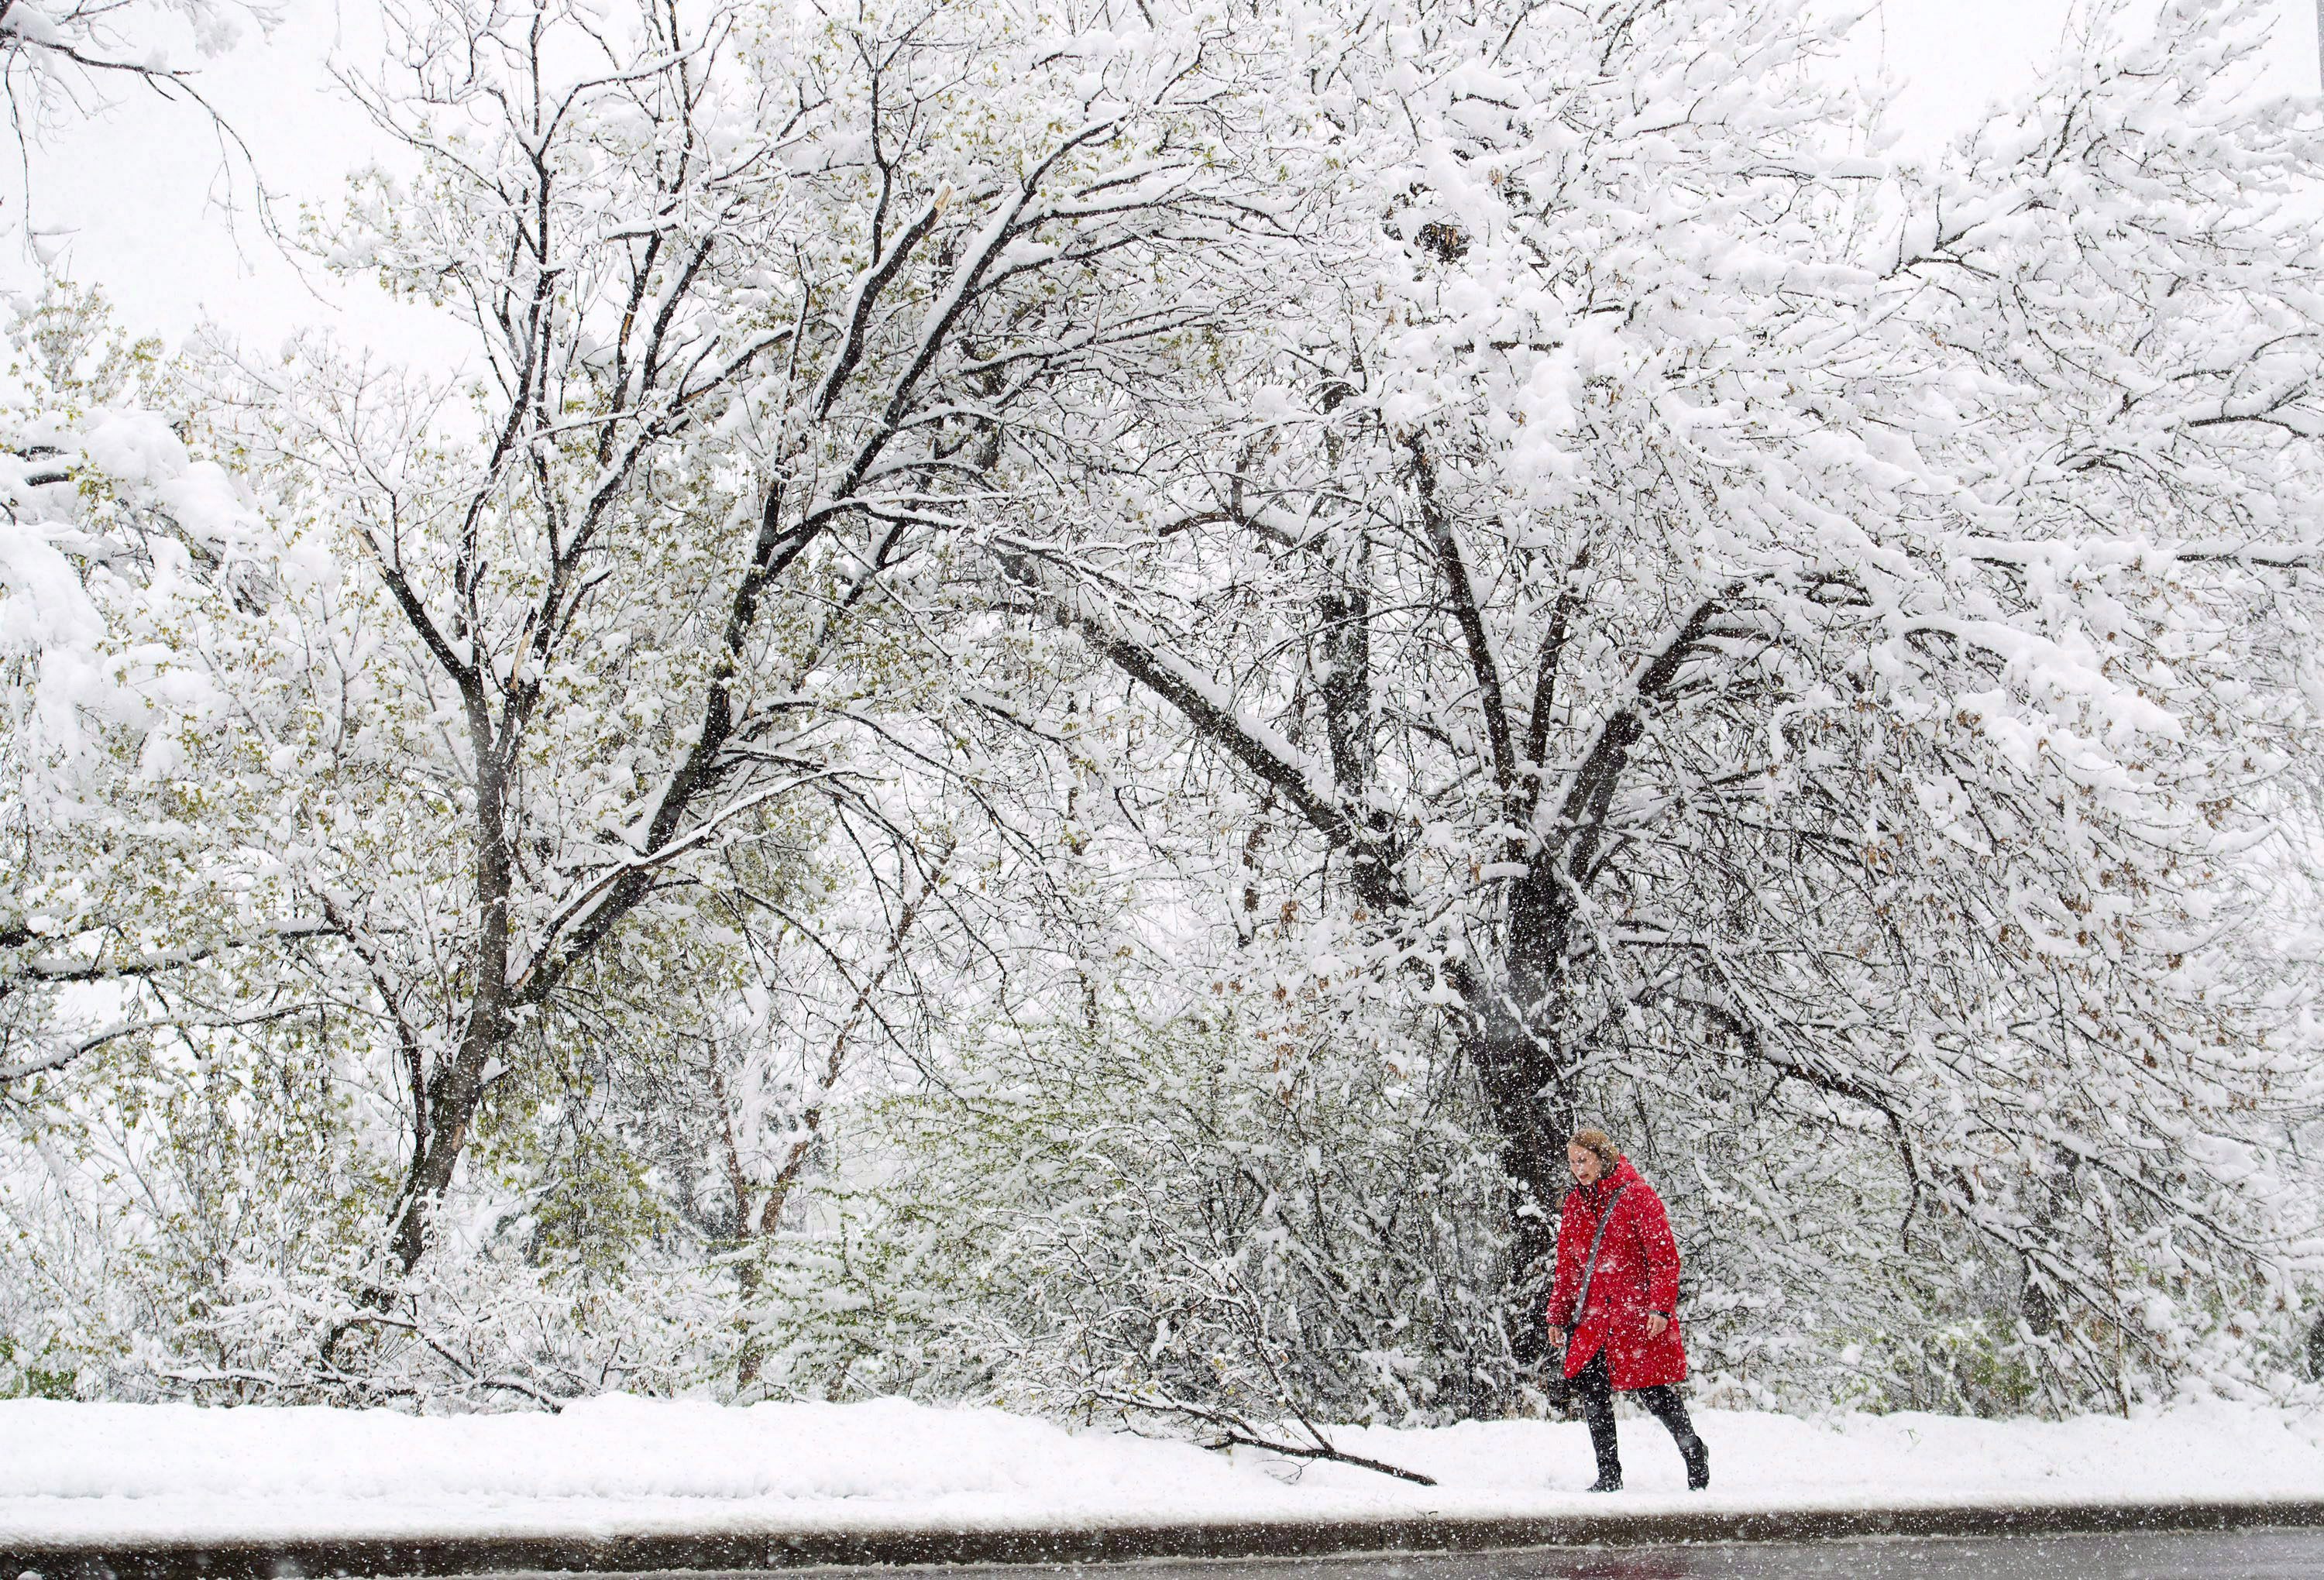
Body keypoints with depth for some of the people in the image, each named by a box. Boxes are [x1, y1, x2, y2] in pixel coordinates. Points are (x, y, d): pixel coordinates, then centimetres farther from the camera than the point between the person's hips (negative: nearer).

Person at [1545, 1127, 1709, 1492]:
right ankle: (1608, 1476, 6)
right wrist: (1558, 1316, 12)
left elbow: (1664, 1256, -9)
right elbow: (1567, 1267, 17)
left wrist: (1660, 1308, -17)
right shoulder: (1574, 1203, 12)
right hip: (1592, 1316, 5)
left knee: (1654, 1393, -1)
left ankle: (1693, 1452, 24)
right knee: (1593, 1392, -3)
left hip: (1637, 1312, -5)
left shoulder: (1636, 1195, -6)